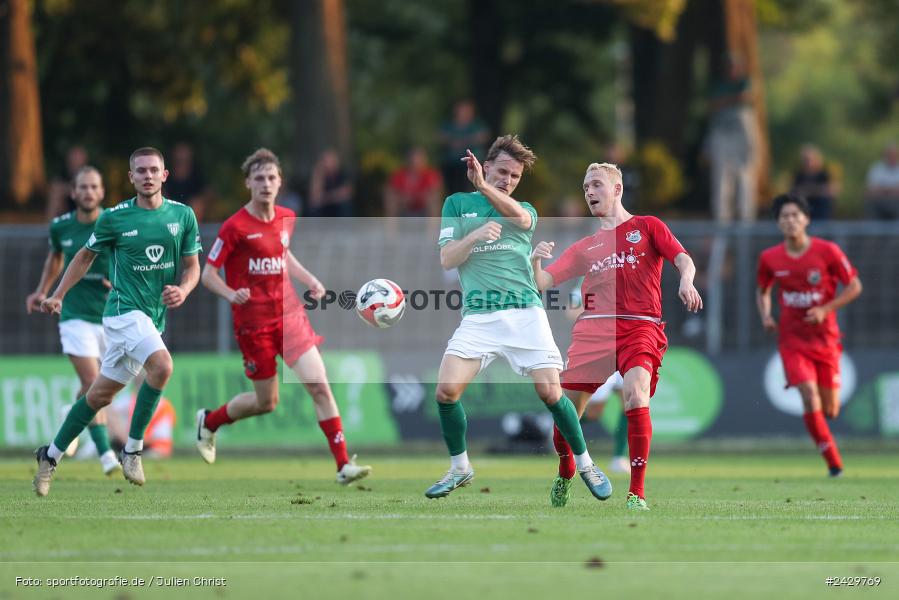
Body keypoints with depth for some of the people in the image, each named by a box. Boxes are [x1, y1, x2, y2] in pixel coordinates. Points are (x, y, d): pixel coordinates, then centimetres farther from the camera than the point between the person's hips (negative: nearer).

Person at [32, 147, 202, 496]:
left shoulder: (182, 216, 3)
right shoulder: (114, 218, -4)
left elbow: (192, 266, 9)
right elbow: (86, 255, 12)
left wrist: (183, 290, -12)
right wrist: (58, 295, 10)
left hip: (154, 318, 5)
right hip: (124, 308, -5)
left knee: (102, 394, 12)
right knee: (162, 365, -29)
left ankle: (51, 455, 27)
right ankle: (132, 449, -14)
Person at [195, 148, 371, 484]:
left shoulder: (287, 218, 5)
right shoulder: (235, 226, -13)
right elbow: (208, 274, -9)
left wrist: (310, 281, 11)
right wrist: (231, 294, -28)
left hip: (289, 315, 5)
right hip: (254, 322, -5)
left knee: (319, 386, -8)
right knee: (267, 401, 6)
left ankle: (344, 465, -10)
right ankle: (208, 422, 35)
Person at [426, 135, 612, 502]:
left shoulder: (525, 210, 14)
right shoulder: (458, 204, 14)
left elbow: (519, 216, -13)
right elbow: (446, 259, 4)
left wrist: (484, 187, -31)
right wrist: (475, 236, -16)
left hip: (525, 311, 0)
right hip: (478, 315, 0)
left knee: (551, 394, -9)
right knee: (446, 391, -15)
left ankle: (585, 465, 12)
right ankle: (459, 469, 7)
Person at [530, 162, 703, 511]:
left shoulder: (647, 227, 13)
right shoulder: (584, 248, 23)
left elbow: (683, 259, 0)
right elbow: (542, 282, 17)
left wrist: (686, 282, -22)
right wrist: (535, 262, -6)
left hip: (640, 328, -4)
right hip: (592, 329, 4)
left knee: (635, 394, -28)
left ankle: (637, 493, -25)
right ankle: (565, 474, 30)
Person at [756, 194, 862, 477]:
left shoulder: (827, 251, -9)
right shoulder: (769, 258, -3)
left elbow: (854, 286, -2)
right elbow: (763, 291, 16)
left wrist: (826, 309, -15)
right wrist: (765, 316, -4)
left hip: (825, 338, 0)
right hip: (792, 339, 0)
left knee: (830, 410, 5)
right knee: (810, 400, -18)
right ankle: (834, 463, -8)